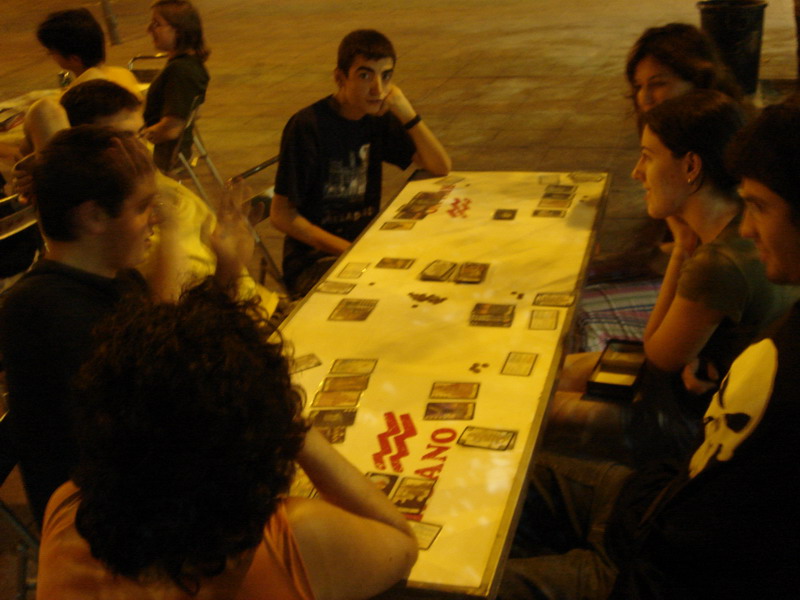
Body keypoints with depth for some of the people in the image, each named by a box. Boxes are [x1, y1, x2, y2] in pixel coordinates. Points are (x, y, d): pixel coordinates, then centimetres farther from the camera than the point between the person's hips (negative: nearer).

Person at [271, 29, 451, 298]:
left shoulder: (379, 119, 5)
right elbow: (281, 215, -14)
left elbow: (442, 168, 3)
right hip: (313, 262, -7)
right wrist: (349, 251, -20)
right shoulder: (307, 126, -15)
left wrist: (408, 114, -11)